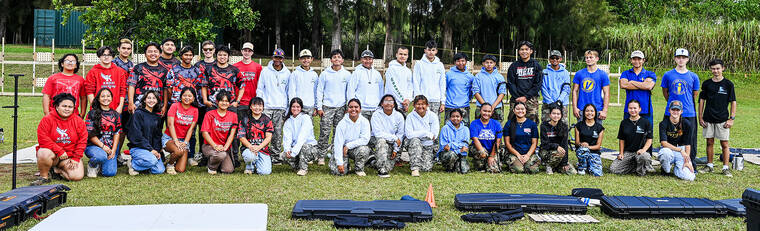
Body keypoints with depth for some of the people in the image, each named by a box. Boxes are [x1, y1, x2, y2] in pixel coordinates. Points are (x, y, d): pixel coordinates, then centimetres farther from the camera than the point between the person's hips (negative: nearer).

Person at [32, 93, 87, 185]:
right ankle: (44, 176, -11)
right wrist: (59, 151, -20)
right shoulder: (47, 120, -7)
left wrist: (76, 158, -7)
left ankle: (55, 170, 10)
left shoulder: (79, 121, 2)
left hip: (70, 156, 3)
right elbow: (43, 139, -15)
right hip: (52, 151, -3)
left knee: (78, 176, -19)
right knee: (44, 153, -39)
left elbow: (82, 142, 1)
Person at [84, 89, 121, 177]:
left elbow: (117, 133, 9)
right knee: (101, 156, -38)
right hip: (93, 146, -3)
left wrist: (113, 150, -4)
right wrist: (103, 146, -14)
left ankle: (100, 165, 21)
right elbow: (90, 134, -5)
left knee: (110, 173, -16)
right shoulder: (92, 114, 0)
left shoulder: (115, 115, 12)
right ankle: (91, 165, -1)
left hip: (111, 147, 3)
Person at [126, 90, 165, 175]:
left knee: (160, 170, -14)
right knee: (152, 160, -33)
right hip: (137, 148, -6)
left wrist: (157, 150, -3)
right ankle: (132, 164, -5)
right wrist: (151, 149, -16)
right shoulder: (138, 114, -6)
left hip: (152, 149, 6)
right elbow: (137, 136, -13)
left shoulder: (157, 117, 15)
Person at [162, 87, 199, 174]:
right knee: (179, 151, -36)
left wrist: (185, 142, -14)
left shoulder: (195, 110, 3)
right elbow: (170, 124, -12)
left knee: (181, 170, -12)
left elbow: (191, 128, -1)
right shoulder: (175, 106, -6)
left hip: (184, 140, 3)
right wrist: (176, 141, -20)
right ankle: (169, 164, -3)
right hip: (169, 137, -3)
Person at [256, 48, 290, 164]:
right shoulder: (265, 71, 5)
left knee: (278, 133, 1)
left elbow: (289, 91, 13)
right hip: (266, 107, -1)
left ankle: (276, 155, 8)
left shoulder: (287, 73, 8)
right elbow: (260, 89, 8)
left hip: (281, 108, 1)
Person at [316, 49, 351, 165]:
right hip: (327, 107, -1)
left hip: (341, 107, 1)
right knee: (325, 133, -6)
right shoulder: (325, 74, 3)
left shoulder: (347, 74, 7)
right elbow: (319, 91, 5)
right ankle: (321, 156, 1)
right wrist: (319, 107, -1)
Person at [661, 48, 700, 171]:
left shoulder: (693, 76, 6)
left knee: (690, 141, 3)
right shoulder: (668, 75, 5)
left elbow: (695, 94, 15)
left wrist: (686, 104, 12)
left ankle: (691, 167, 13)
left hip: (689, 113, 0)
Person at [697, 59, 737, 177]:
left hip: (722, 119, -2)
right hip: (708, 119, 3)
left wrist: (732, 118, -6)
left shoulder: (728, 84, -2)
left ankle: (726, 167, 6)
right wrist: (700, 117, 5)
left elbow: (733, 102, 0)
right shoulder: (707, 83, 5)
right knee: (709, 143, 9)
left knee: (724, 144, 0)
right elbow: (702, 100, 9)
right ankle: (709, 165, 19)